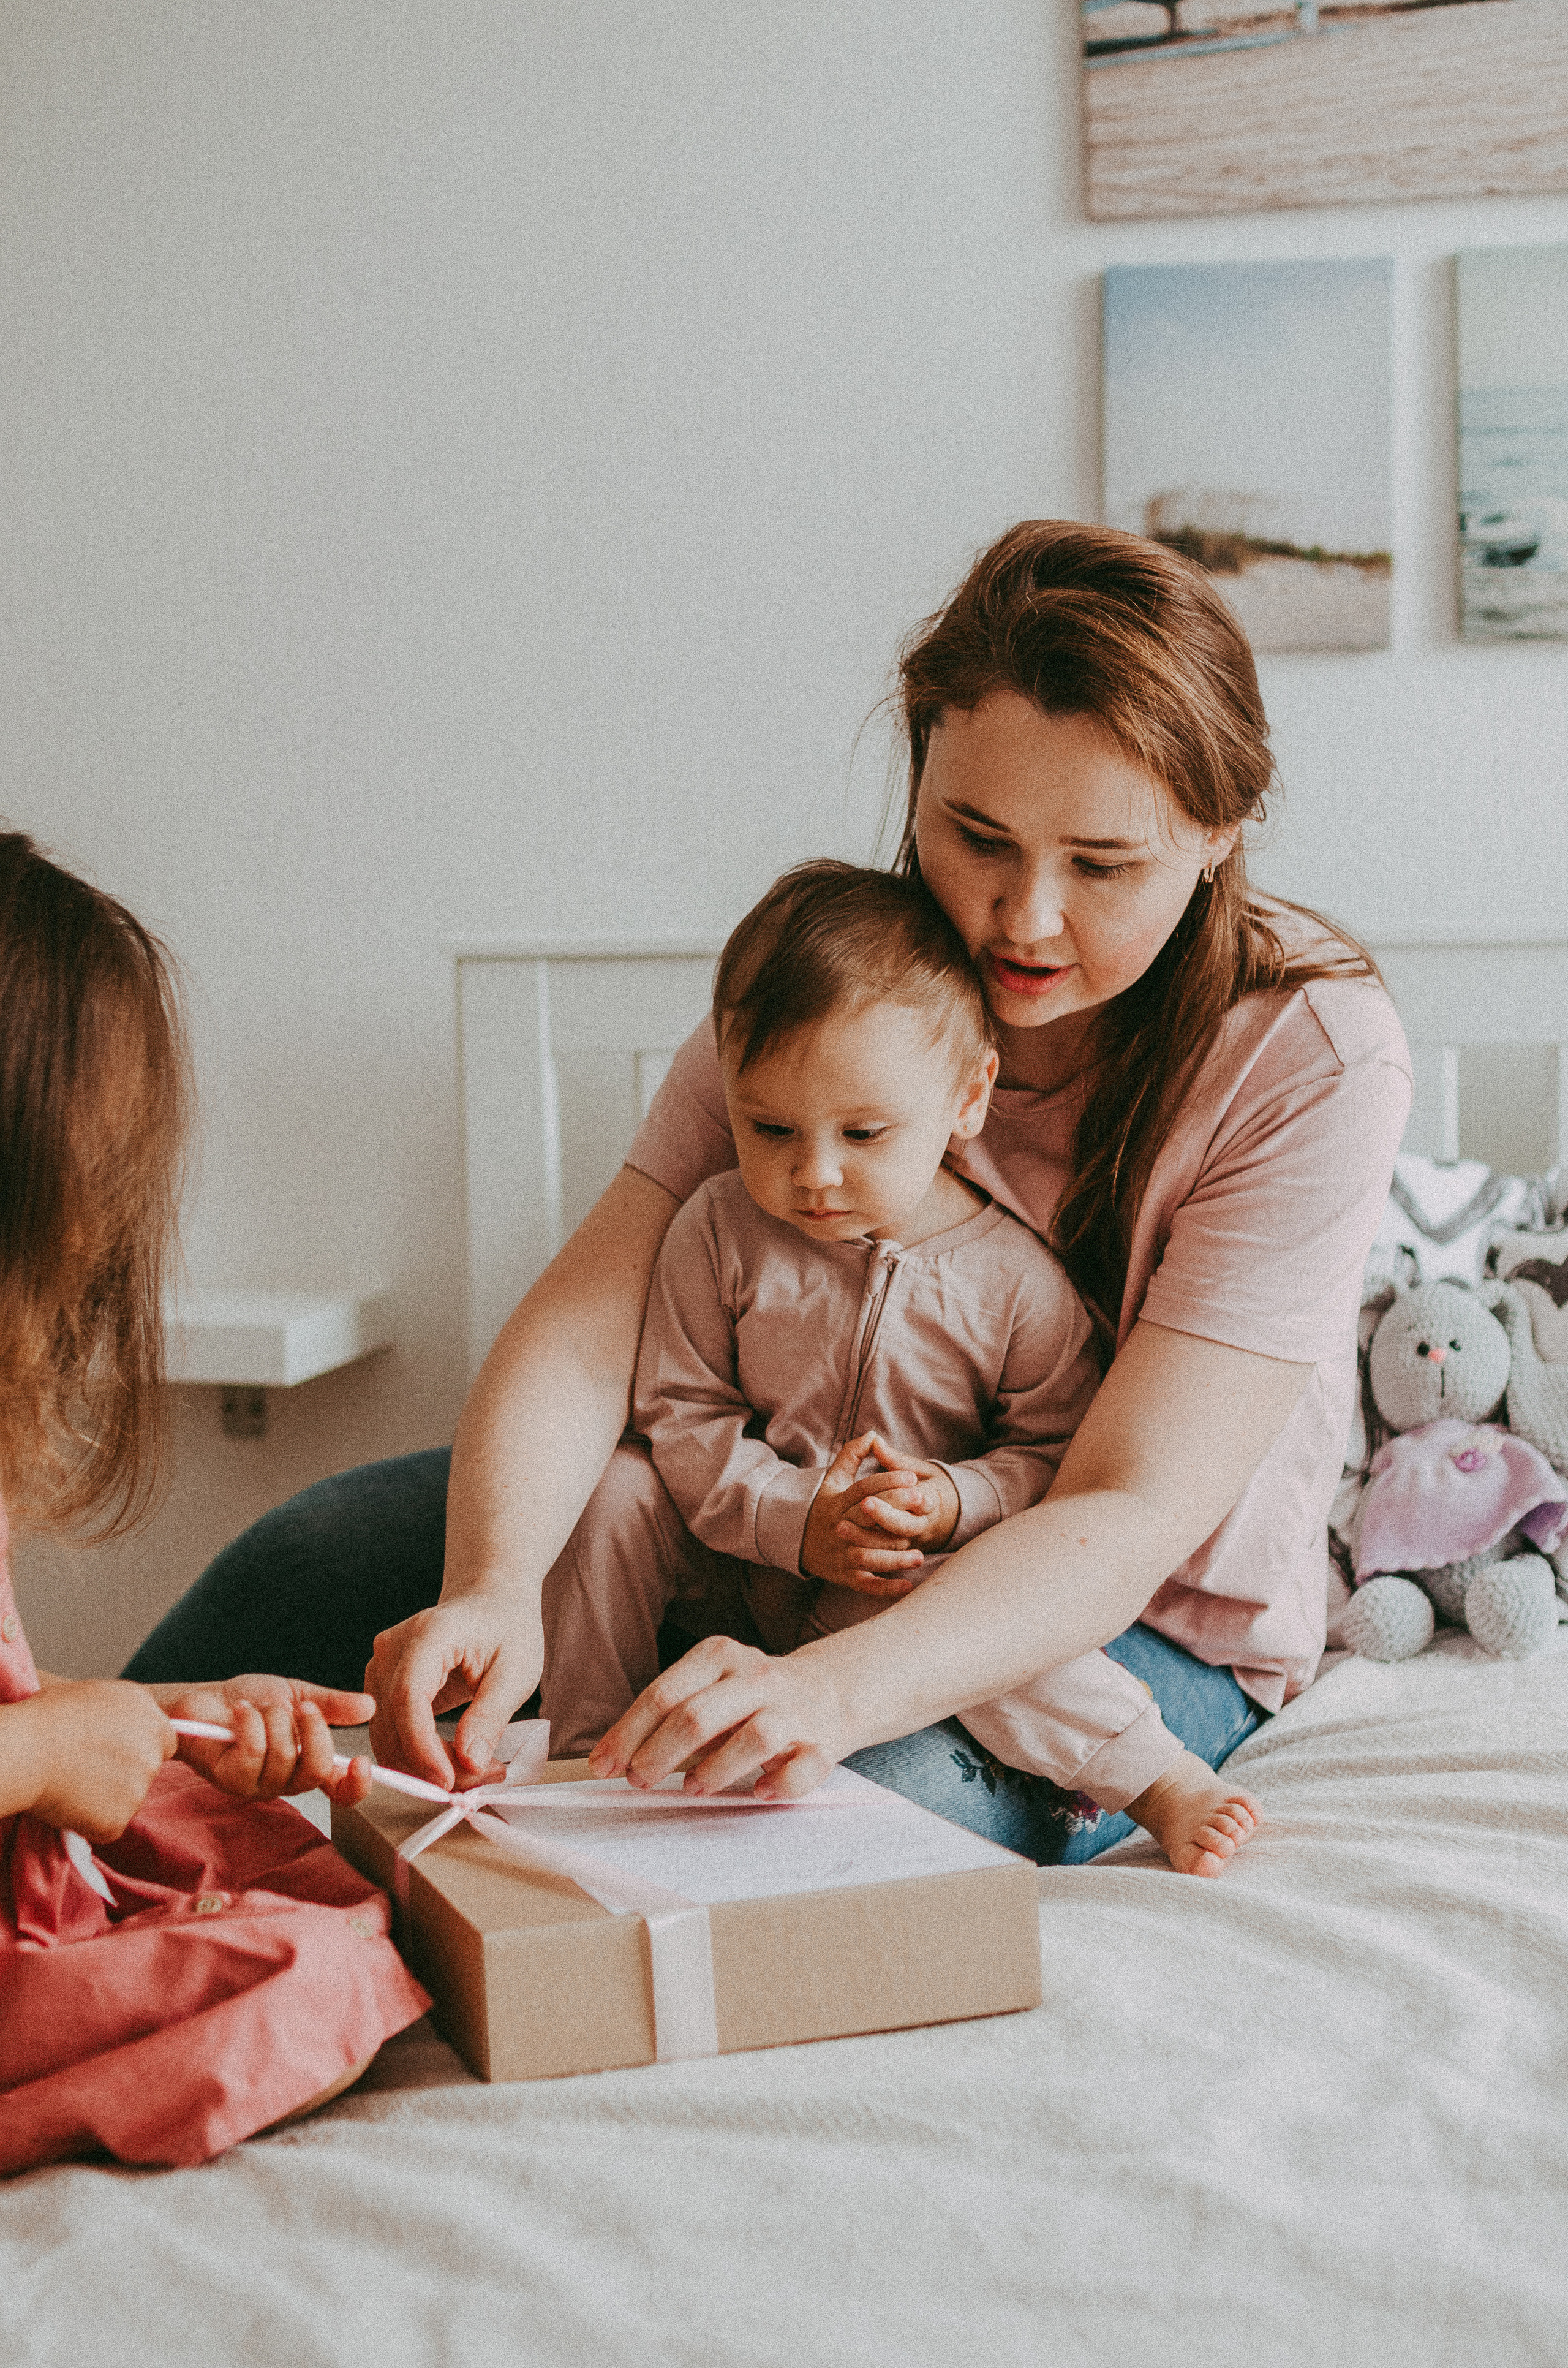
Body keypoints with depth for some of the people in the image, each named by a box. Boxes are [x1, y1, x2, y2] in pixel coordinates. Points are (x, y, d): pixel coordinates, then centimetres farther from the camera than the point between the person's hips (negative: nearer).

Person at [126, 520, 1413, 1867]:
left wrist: (831, 1689, -48)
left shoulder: (1307, 1058, -23)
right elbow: (588, 1322, -18)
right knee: (325, 1549, -12)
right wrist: (494, 1588, -38)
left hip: (1151, 1626, -3)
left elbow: (1128, 1519, -30)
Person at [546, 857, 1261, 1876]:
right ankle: (589, 1751, -4)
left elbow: (1055, 1451, -7)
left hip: (911, 1579, -3)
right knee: (620, 1488, -18)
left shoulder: (1014, 1278, -15)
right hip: (751, 1568, 4)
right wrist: (795, 1519, -21)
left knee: (919, 1604, -35)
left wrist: (955, 1504, -27)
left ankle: (1156, 1774, -27)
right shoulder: (721, 1231, -9)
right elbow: (681, 1413, -6)